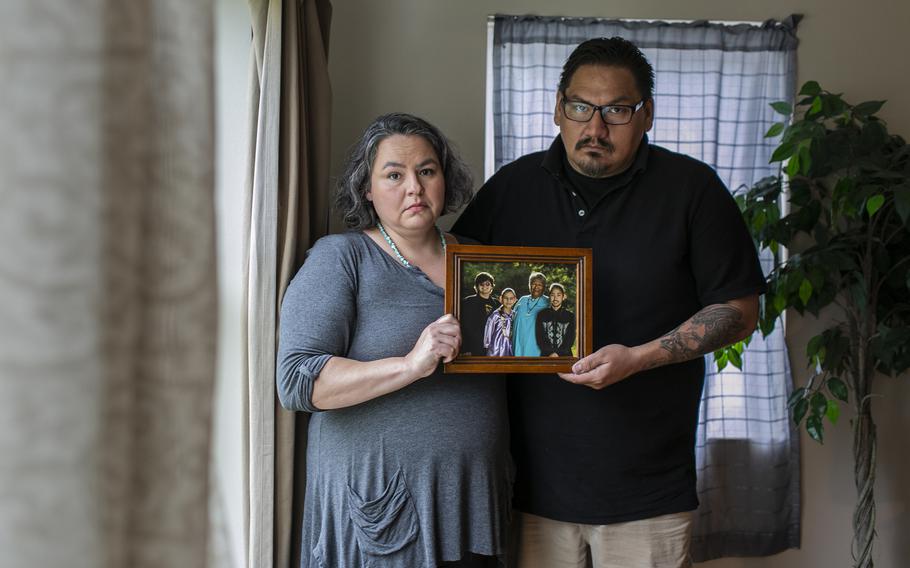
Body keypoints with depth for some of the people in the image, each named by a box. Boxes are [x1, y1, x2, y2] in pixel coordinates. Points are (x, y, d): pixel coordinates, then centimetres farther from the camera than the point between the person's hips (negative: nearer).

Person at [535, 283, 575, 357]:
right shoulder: (542, 315, 8)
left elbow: (570, 339, 2)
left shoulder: (570, 316, 8)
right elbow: (540, 338, 2)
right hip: (546, 356, 0)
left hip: (565, 356, 0)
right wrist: (551, 353, -11)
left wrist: (557, 354, -11)